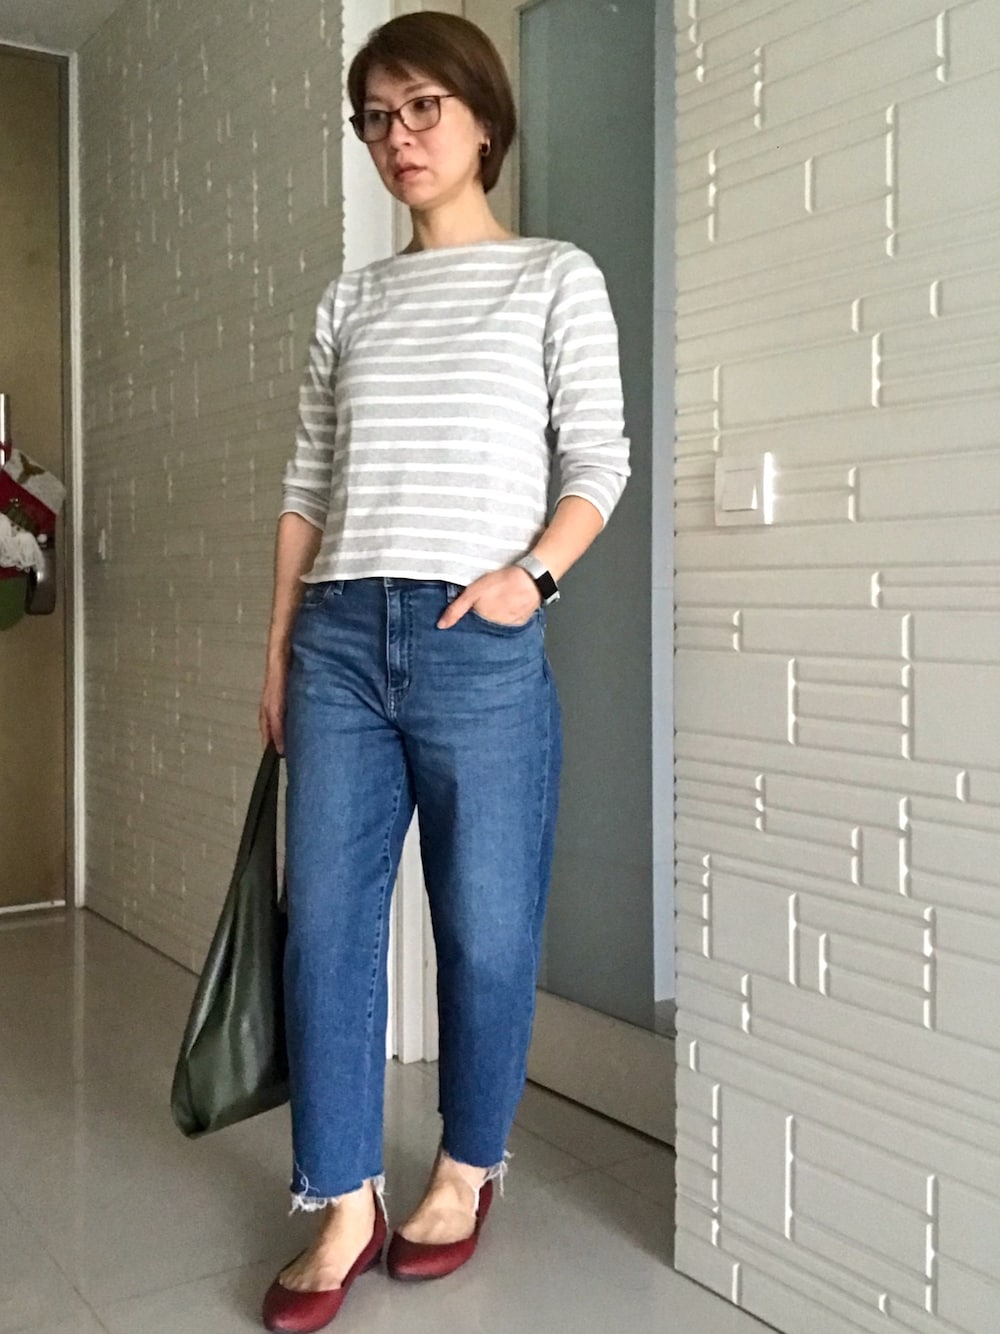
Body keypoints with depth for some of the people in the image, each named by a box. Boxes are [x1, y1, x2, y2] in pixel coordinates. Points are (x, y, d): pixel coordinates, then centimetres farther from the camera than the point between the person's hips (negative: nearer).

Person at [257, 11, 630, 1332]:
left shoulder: (556, 278, 6)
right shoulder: (350, 299, 16)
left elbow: (599, 461, 2)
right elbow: (308, 480, 15)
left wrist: (533, 570, -15)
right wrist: (279, 647, 12)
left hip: (477, 645, -3)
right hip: (338, 639, 4)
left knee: (486, 930, 4)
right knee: (326, 924, 3)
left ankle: (468, 1169, 27)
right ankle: (344, 1205, 17)